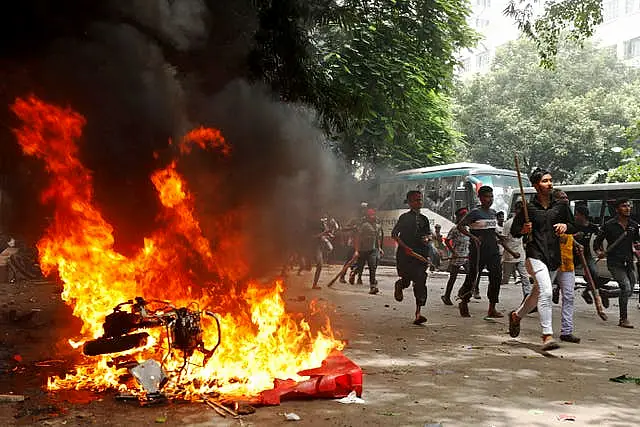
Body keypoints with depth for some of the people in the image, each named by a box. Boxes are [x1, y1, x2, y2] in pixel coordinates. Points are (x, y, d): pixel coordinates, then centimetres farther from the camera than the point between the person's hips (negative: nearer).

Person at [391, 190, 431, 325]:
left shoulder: (424, 219, 15)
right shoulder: (404, 217, -2)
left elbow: (428, 233, 27)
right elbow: (394, 234, -6)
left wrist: (427, 238, 2)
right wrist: (405, 247, -16)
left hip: (420, 254, 4)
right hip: (405, 254, -4)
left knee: (420, 283, -5)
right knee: (406, 280, -8)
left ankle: (418, 314, -5)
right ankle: (399, 285, 32)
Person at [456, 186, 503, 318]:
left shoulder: (493, 212, 13)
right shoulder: (475, 213, -8)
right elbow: (460, 226, -11)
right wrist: (473, 237, -18)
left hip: (493, 250, 6)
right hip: (479, 250, -6)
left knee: (496, 276, -4)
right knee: (472, 276, 3)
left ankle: (492, 309, 0)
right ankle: (464, 303, 24)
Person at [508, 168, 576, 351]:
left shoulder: (561, 206, 9)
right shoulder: (528, 207, 0)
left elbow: (573, 227, 18)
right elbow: (513, 231, 7)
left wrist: (565, 226, -4)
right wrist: (523, 230, -15)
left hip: (554, 257, 5)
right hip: (535, 255, -5)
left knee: (537, 294, 17)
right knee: (546, 293, -22)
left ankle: (516, 315, 44)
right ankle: (547, 335, -20)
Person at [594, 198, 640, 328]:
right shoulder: (609, 225, -4)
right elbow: (597, 241, 3)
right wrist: (599, 252, -15)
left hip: (629, 262, 6)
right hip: (615, 263, -6)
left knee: (629, 291, 8)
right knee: (626, 288, -18)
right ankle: (623, 319, -8)